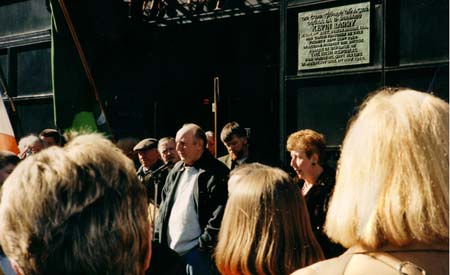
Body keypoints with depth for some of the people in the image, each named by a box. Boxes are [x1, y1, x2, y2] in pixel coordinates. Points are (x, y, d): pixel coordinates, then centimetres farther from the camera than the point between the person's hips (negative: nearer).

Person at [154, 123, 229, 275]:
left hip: (196, 251, -7)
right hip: (170, 250, 7)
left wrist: (205, 243, -15)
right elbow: (165, 205, 21)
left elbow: (220, 213, -15)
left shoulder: (216, 173, -9)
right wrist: (159, 237, 13)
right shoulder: (176, 170, 15)